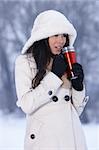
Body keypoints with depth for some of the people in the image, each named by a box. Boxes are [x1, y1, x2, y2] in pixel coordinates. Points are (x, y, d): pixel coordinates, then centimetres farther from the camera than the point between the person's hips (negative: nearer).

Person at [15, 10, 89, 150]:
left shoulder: (66, 62, 10)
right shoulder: (24, 62, -3)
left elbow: (77, 110, 11)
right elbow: (26, 105, -14)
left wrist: (78, 85, -6)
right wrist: (54, 76, -13)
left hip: (73, 137, 4)